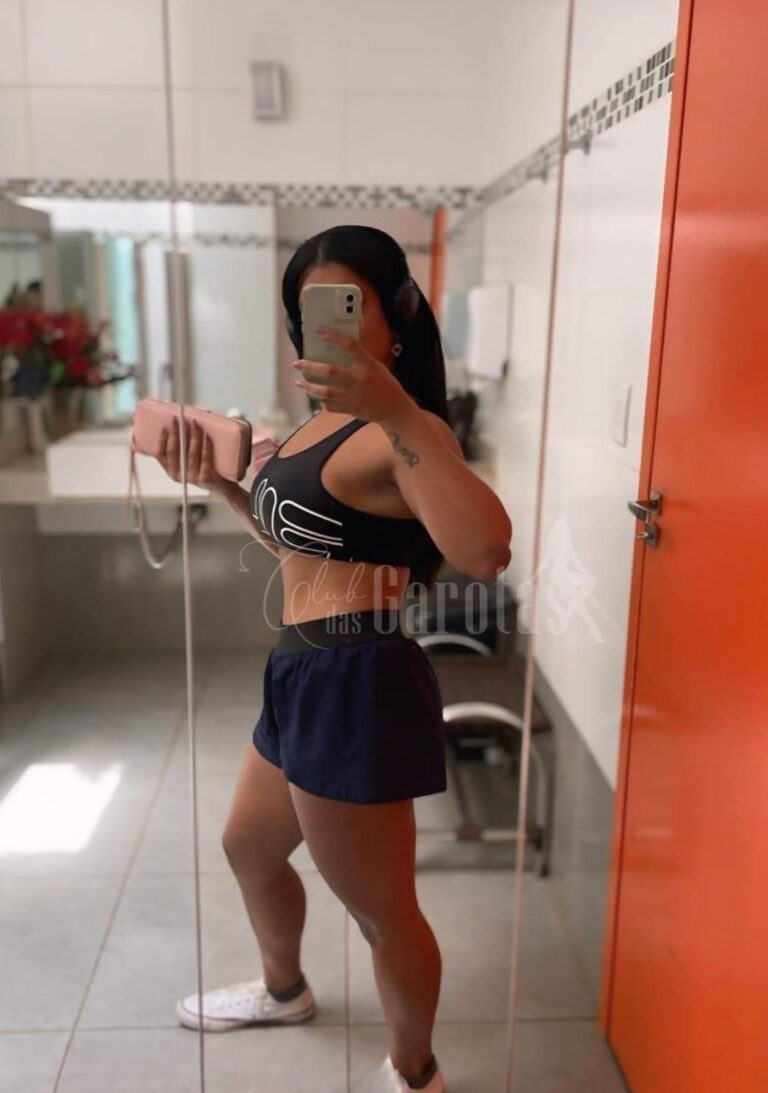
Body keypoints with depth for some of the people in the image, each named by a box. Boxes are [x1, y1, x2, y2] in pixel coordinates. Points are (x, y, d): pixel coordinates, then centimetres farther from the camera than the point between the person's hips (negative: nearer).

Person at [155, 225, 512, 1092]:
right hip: (305, 679, 10)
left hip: (356, 687, -10)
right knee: (248, 847, 30)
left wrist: (397, 408, -43)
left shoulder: (401, 434, -18)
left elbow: (485, 550, -36)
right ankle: (283, 990, 56)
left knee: (380, 909, 9)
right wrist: (218, 483, 11)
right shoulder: (326, 421, 13)